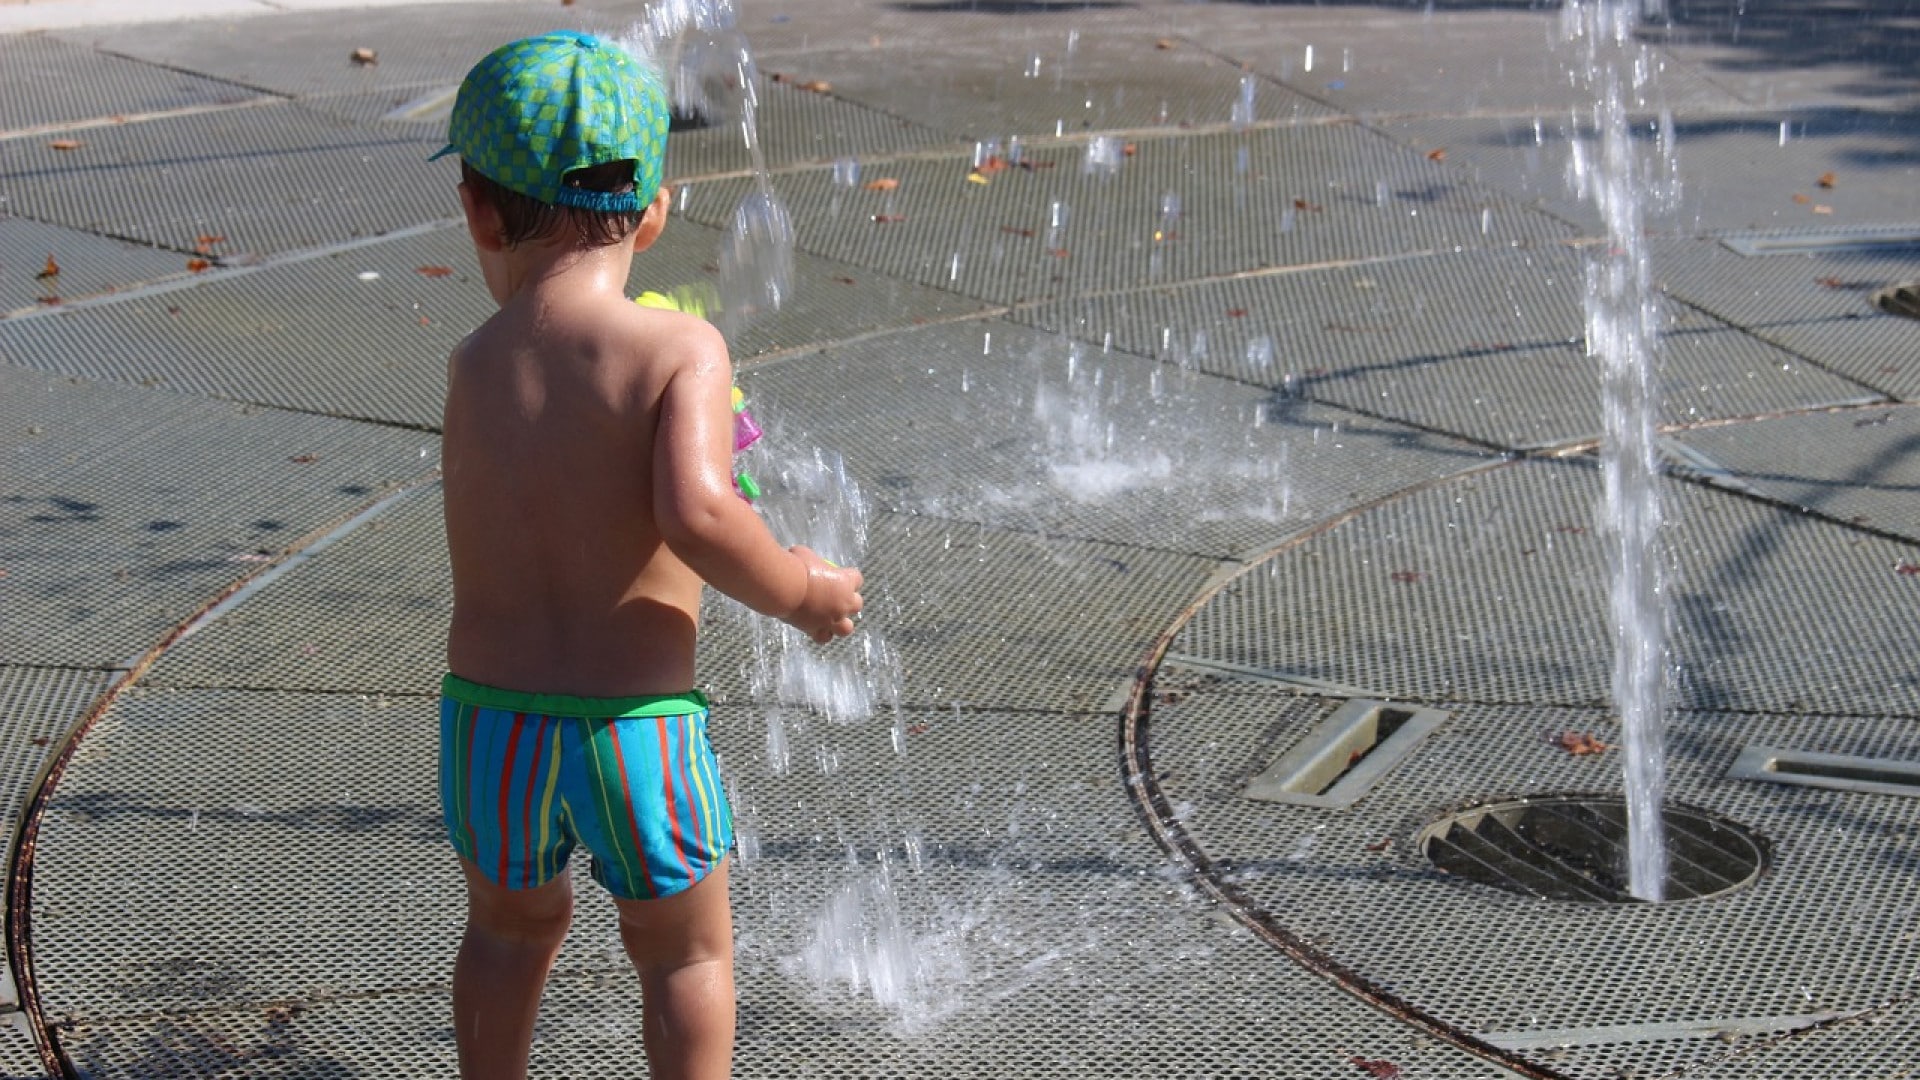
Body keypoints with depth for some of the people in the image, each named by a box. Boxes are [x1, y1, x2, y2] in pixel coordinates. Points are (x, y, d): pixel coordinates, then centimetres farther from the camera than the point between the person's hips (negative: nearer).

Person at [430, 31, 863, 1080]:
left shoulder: (469, 366, -1)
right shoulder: (680, 347, -14)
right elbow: (696, 515, -27)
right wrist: (799, 592, -11)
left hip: (488, 712, 4)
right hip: (638, 721, -4)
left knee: (511, 927, 29)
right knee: (684, 951, 20)